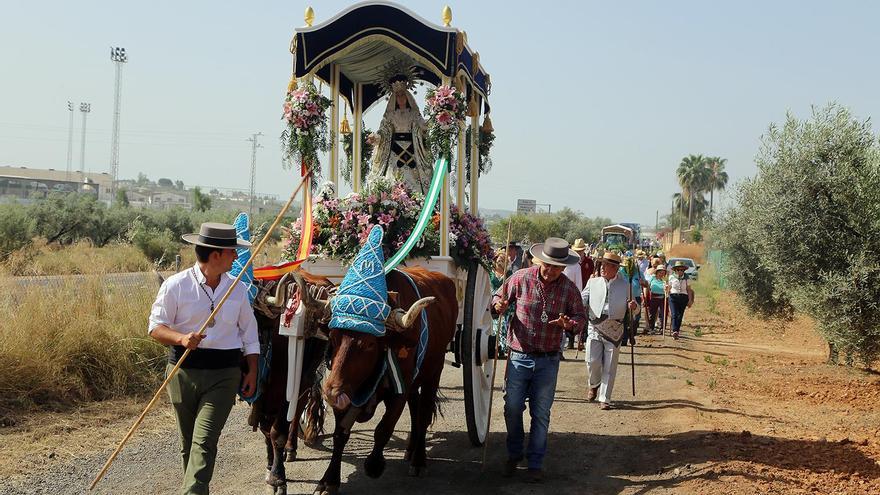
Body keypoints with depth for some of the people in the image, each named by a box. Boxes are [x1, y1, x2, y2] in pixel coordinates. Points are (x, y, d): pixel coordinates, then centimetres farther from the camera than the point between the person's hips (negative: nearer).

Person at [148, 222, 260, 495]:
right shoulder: (175, 285, -7)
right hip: (183, 370, 0)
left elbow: (249, 334, 11)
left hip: (224, 374, 0)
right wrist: (182, 338, -24)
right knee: (187, 441, 14)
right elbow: (156, 327, -5)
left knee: (204, 441, -13)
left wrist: (252, 371, 7)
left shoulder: (238, 288, 3)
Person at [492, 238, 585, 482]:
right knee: (512, 408, 5)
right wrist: (498, 305, -22)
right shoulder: (521, 278, -8)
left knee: (541, 413, 8)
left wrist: (570, 324, -19)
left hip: (548, 361, 1)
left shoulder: (569, 288, -4)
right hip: (519, 356, 0)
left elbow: (580, 317, 3)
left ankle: (535, 463, 21)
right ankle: (514, 455, 28)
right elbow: (499, 297, 2)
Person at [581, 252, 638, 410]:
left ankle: (604, 398, 12)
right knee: (592, 361, -5)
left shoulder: (625, 285, 6)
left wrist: (633, 306, -11)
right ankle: (594, 385, 26)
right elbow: (581, 301, 3)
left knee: (609, 367, 2)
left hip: (614, 330, 0)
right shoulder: (593, 282, 7)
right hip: (594, 329, 0)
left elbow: (630, 307, 13)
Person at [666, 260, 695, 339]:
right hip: (673, 296, -1)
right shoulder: (671, 277, 6)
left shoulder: (686, 278, 6)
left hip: (683, 297, 1)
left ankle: (676, 331, 7)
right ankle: (674, 331, -25)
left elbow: (689, 290, 9)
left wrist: (690, 300, 4)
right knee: (674, 314, -15)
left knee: (680, 315, -1)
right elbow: (668, 289, 14)